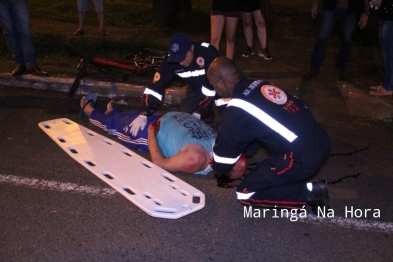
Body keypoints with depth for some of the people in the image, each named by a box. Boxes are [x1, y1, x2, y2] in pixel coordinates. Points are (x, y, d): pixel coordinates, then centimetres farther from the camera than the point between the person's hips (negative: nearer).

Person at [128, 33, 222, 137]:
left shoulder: (208, 53, -36)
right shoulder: (171, 60, -21)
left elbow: (213, 85, -33)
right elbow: (156, 86, -23)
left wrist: (198, 113, -34)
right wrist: (143, 114, -33)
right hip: (196, 88, 4)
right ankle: (207, 112, 21)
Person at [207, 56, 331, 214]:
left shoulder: (236, 112, -13)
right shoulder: (259, 85, 10)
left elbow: (225, 151, 2)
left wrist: (219, 168, 23)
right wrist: (242, 154, 31)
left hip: (302, 157, -9)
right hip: (321, 140, 9)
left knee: (246, 194, 2)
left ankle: (309, 193, -1)